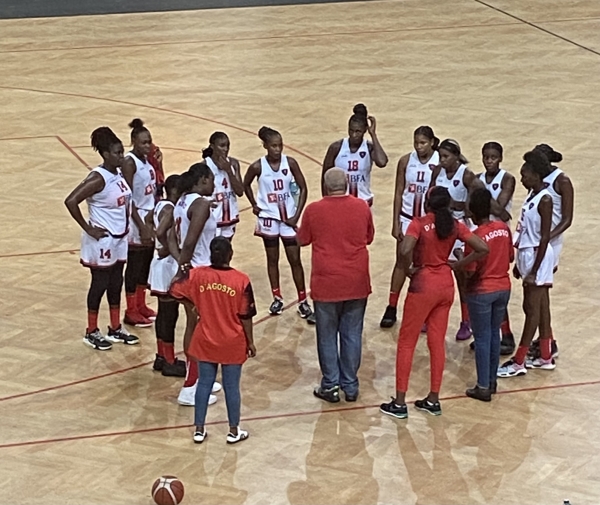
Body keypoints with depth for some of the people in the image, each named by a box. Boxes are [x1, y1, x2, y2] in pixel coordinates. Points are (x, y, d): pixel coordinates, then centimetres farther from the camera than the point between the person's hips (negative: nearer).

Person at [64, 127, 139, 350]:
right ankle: (92, 332, 16)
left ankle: (116, 329, 29)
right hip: (102, 240, -8)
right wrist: (88, 229, -21)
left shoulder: (119, 174, 3)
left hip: (120, 239, 8)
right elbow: (70, 201, -27)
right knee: (100, 284, 3)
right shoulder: (98, 178, -22)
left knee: (116, 283, 16)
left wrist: (125, 224, 11)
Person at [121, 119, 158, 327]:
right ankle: (131, 312, 8)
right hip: (137, 218, -8)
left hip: (151, 216, 8)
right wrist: (141, 225, -20)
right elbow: (128, 198, -19)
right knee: (134, 265, 0)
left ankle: (141, 305, 28)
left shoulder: (148, 159, 6)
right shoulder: (129, 163, -18)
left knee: (147, 263, 15)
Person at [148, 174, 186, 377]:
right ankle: (169, 362, 6)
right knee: (170, 314, -1)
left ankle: (161, 356, 26)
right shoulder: (170, 209, -22)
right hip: (169, 265, -10)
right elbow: (160, 232, -37)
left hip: (163, 264, 10)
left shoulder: (160, 205, 8)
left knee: (163, 313, 17)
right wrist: (168, 248, -20)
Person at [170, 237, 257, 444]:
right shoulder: (241, 280, -17)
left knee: (204, 384, 14)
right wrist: (250, 342, 2)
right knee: (231, 386, 10)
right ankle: (234, 431, 22)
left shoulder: (197, 275, -11)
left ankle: (199, 429, 20)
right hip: (232, 344, -2)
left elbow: (175, 290, 1)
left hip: (205, 342, 2)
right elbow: (245, 316, -11)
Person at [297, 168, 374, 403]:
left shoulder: (314, 210, -10)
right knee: (352, 335, 12)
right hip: (356, 284, 2)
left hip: (326, 284, -2)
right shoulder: (362, 208, -4)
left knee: (327, 336, 11)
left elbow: (303, 240, 4)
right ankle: (350, 386, 18)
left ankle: (330, 386, 15)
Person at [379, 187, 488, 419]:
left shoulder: (419, 223, -14)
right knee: (437, 342, 13)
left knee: (406, 343, 5)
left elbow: (405, 250, -30)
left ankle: (399, 403, 6)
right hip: (446, 286, 5)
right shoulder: (455, 226, 0)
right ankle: (433, 400, 19)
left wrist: (408, 269, -12)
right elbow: (482, 249, -3)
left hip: (423, 285, -5)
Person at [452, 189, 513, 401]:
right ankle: (491, 381, 26)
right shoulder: (504, 228, -3)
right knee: (494, 334, 17)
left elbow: (469, 270, -20)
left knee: (482, 338, 3)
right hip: (503, 288, 6)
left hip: (481, 292, -6)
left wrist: (457, 262, -2)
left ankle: (483, 387, 9)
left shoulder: (476, 236, -20)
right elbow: (510, 257, 8)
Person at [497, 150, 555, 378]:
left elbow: (544, 238, -19)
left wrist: (534, 271, -20)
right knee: (541, 307, 14)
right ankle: (546, 357, 22)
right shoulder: (533, 195, 9)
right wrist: (519, 263, 18)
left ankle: (518, 362, 0)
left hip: (537, 256, -9)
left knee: (532, 308, -3)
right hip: (527, 254, 9)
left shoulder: (544, 199, -18)